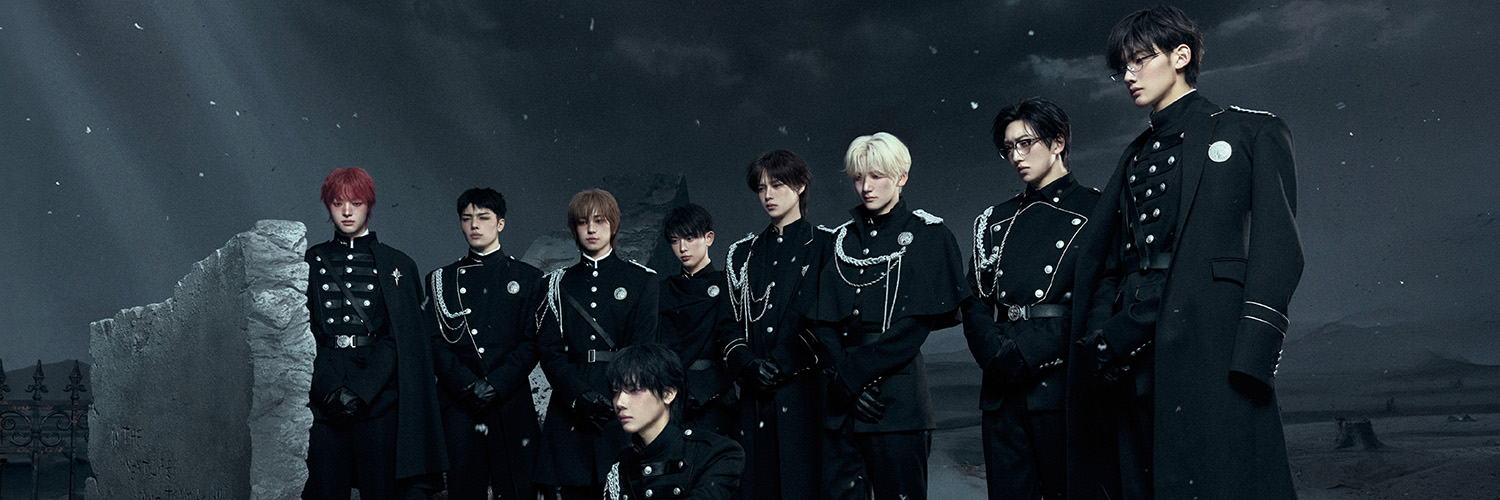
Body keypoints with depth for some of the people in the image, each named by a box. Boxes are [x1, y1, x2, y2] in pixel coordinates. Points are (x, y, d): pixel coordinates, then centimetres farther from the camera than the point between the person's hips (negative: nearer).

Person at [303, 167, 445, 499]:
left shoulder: (396, 265, 8)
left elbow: (399, 340, 0)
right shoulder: (308, 262, 12)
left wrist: (360, 390, -12)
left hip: (379, 395, -1)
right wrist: (331, 389, -10)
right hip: (322, 402, 1)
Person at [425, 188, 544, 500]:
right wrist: (468, 385, -10)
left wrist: (495, 384, -11)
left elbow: (532, 344, 3)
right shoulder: (442, 279, 14)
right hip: (459, 406, 1)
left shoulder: (527, 278, 10)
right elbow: (436, 344, 5)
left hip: (512, 406, -1)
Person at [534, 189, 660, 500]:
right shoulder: (559, 283, 14)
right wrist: (578, 397, -11)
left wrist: (612, 399, -12)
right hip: (569, 411, 2)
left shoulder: (641, 280, 8)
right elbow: (549, 349, 4)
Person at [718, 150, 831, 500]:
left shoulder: (824, 246, 4)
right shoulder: (743, 254, 17)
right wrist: (745, 364, -7)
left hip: (803, 388, -4)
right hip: (755, 392, 4)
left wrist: (779, 364, -13)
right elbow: (731, 319, 11)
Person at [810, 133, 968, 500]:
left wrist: (855, 372, -13)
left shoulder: (928, 234, 2)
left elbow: (919, 322, -8)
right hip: (843, 398, 4)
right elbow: (823, 320, 7)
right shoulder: (843, 239, 15)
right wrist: (842, 374, -9)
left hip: (898, 389, -4)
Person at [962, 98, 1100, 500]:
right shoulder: (995, 221, 18)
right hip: (1003, 389, 4)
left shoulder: (1093, 210, 2)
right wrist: (996, 354, -8)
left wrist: (1027, 355, -15)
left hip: (1060, 382, -4)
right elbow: (975, 301, 11)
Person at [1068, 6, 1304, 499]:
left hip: (1208, 351, -5)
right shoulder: (1135, 155, 26)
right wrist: (1100, 339, 1)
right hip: (1130, 360, 5)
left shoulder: (1252, 131, 9)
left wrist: (1250, 357, -14)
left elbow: (1277, 247, -2)